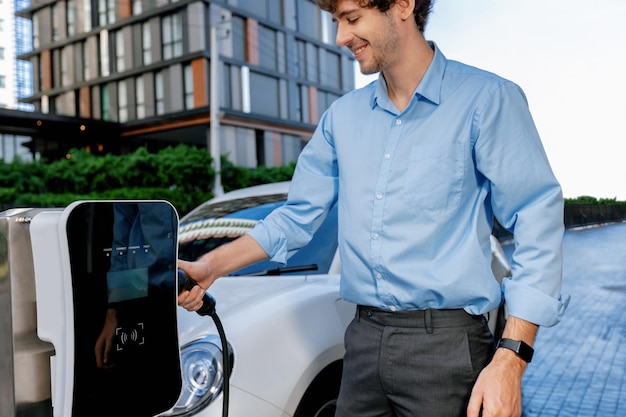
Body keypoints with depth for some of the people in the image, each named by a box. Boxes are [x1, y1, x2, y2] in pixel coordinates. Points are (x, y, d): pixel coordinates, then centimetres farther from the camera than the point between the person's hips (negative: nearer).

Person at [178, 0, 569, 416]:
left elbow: (537, 220, -11)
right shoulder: (342, 116, 9)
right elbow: (298, 215, 12)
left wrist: (510, 361, -17)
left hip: (445, 344, -4)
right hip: (364, 340, 5)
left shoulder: (485, 99, -8)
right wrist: (211, 266, 4)